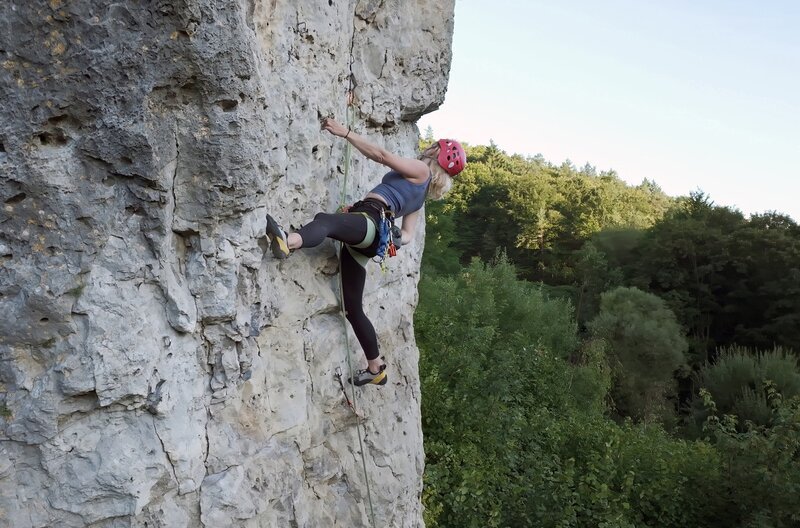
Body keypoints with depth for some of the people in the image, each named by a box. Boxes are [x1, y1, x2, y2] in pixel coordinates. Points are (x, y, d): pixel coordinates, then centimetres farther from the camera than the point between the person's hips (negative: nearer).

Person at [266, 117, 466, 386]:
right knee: (353, 307, 11)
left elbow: (382, 155, -1)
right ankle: (375, 369, 18)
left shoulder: (421, 170, 10)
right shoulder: (420, 194, 33)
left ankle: (287, 242, -76)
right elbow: (406, 236, 30)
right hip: (364, 242, 9)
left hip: (370, 220, -9)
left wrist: (345, 132, -1)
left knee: (325, 219, -41)